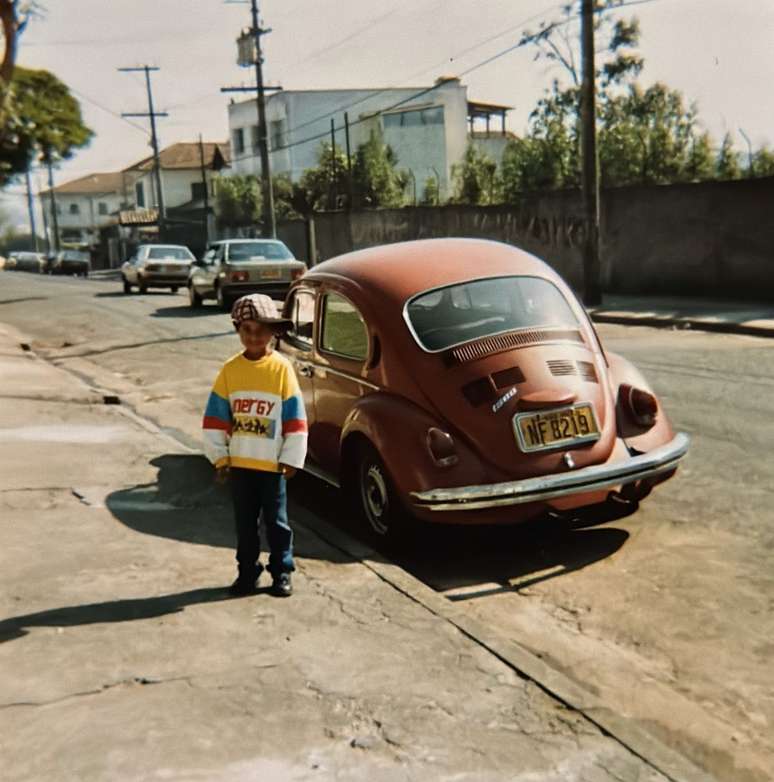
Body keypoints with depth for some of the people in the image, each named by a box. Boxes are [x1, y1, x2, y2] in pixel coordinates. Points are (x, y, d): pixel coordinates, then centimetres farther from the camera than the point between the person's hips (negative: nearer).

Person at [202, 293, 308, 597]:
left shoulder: (282, 368, -8)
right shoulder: (230, 369, -1)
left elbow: (295, 418, -6)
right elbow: (216, 417, 4)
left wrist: (290, 459, -6)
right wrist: (219, 456, 2)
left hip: (272, 464, -2)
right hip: (239, 462, 3)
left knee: (276, 521, 10)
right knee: (245, 523, 13)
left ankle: (282, 572, 23)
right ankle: (247, 572, 26)